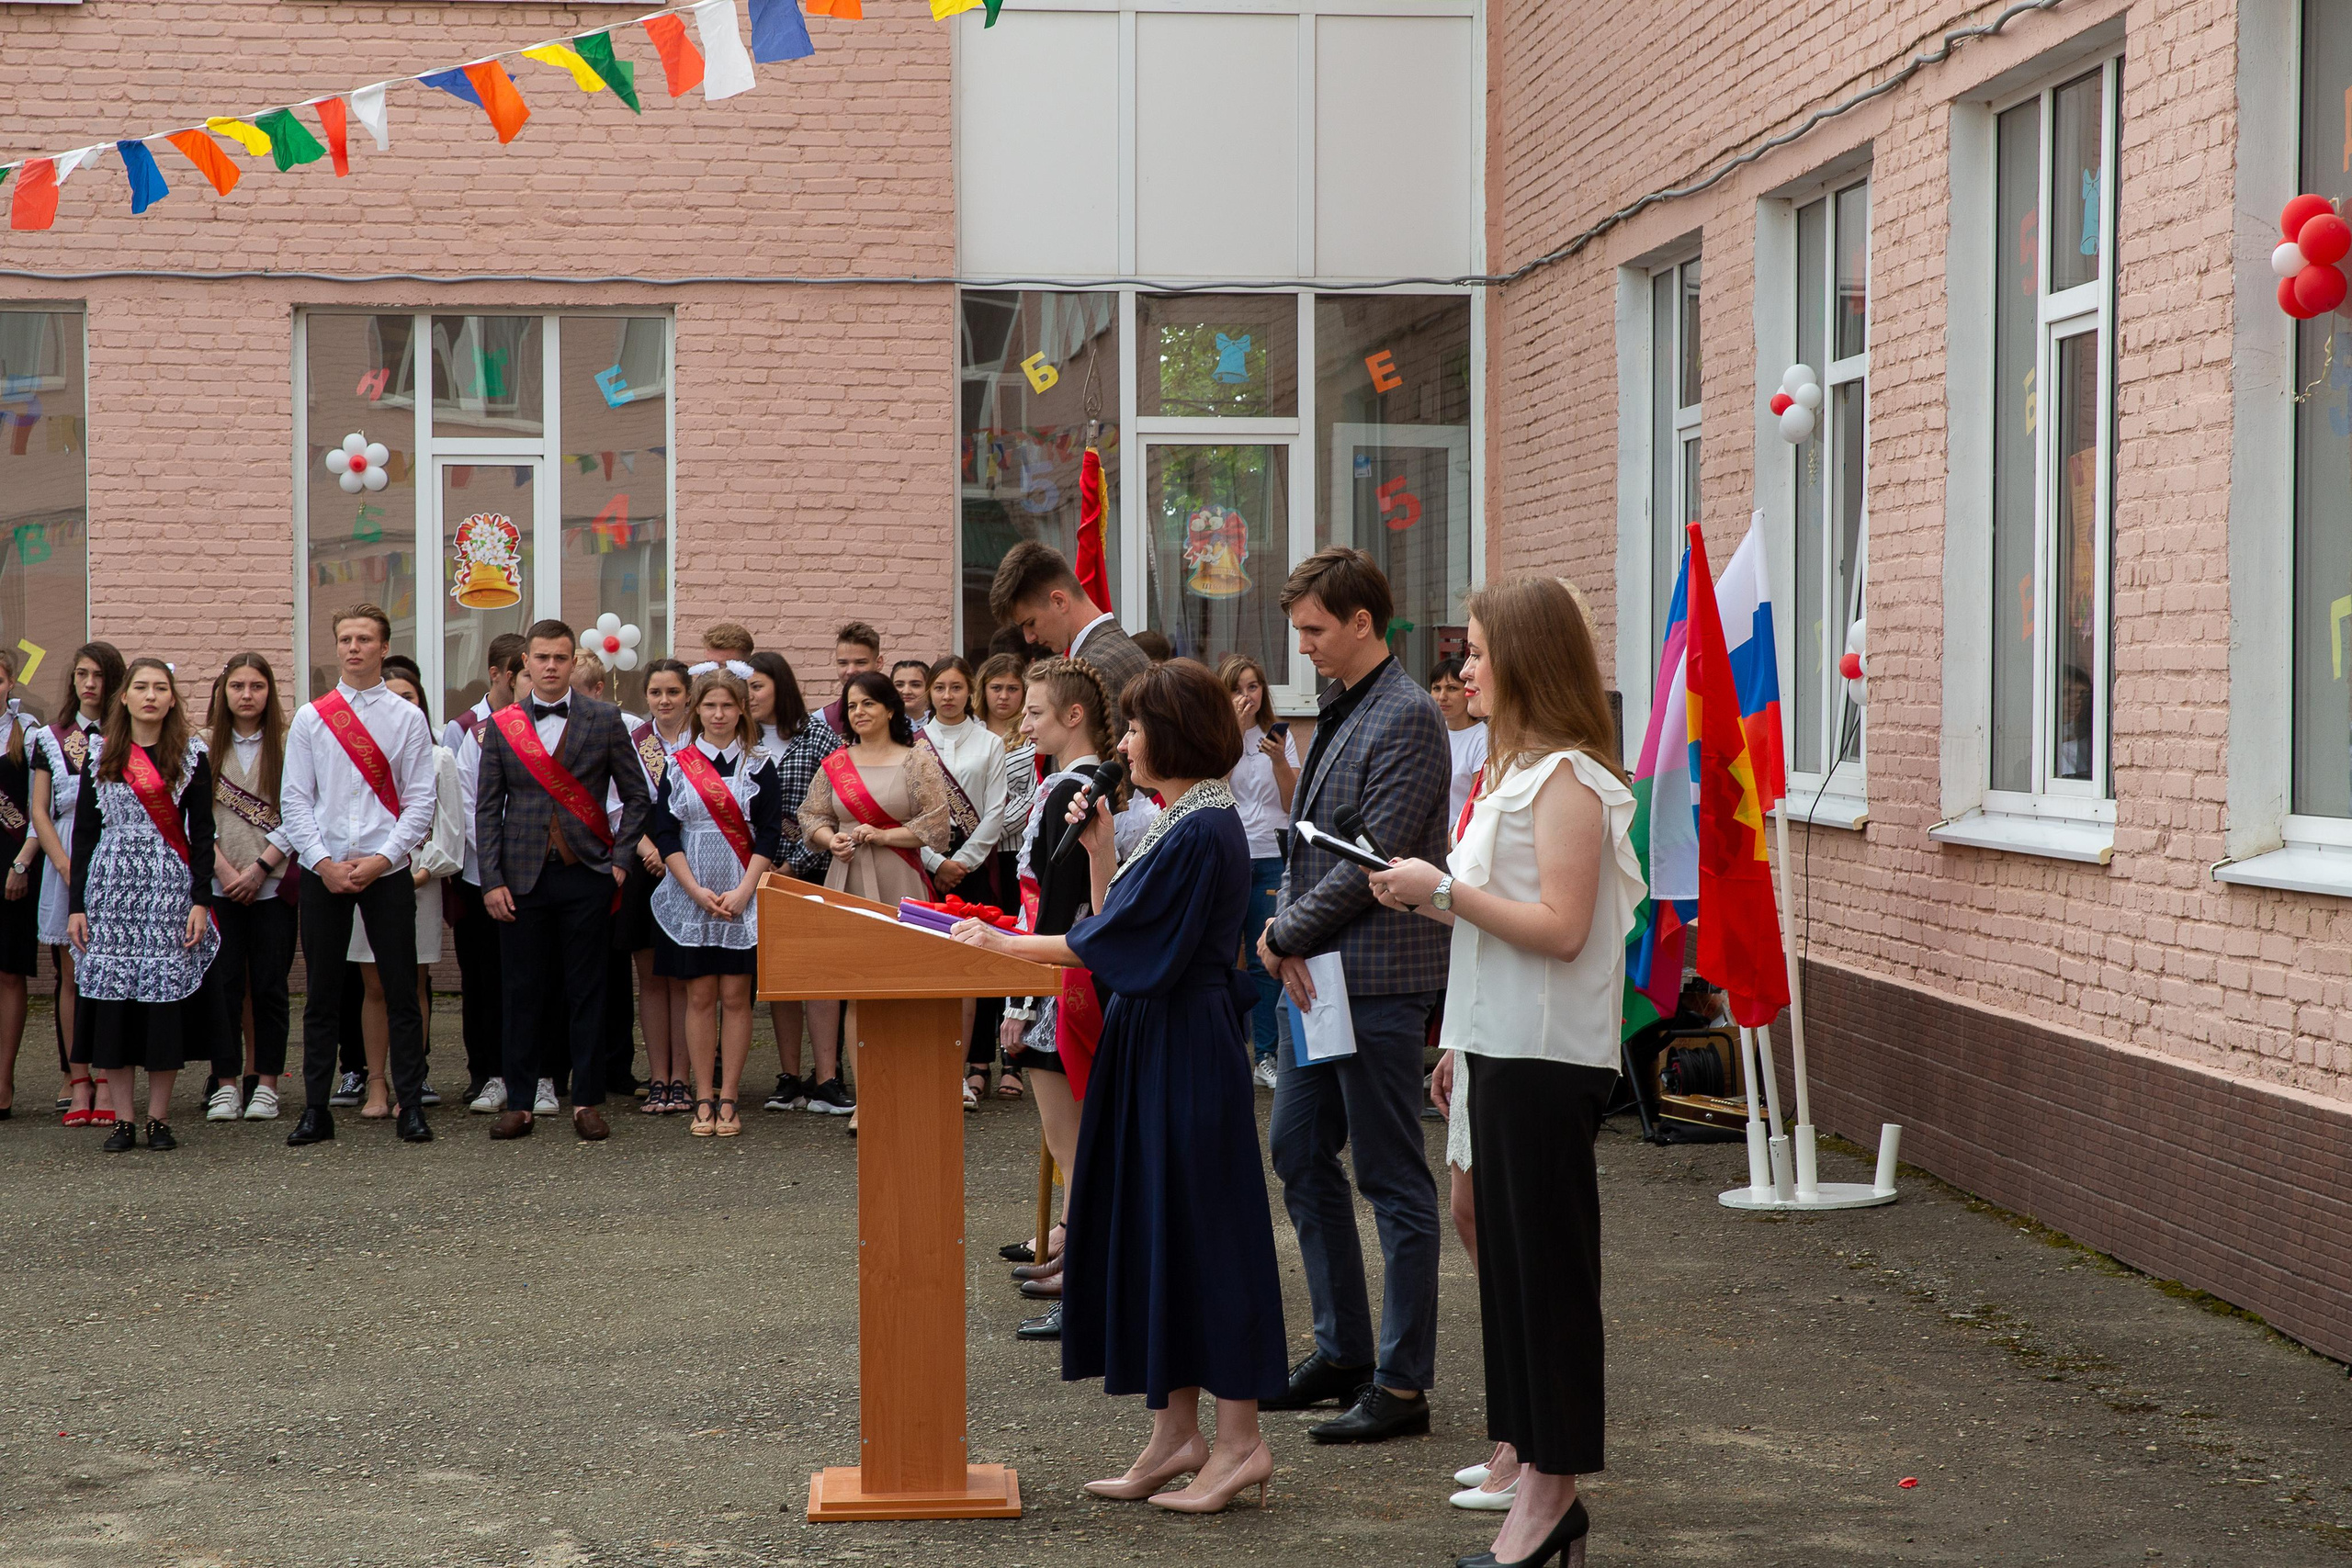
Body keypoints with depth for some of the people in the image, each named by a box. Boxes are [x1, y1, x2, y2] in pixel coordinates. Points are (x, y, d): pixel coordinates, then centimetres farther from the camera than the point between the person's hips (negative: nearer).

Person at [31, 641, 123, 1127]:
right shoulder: (50, 738, 11)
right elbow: (40, 812, 7)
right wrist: (68, 867, -6)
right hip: (66, 863, 2)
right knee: (72, 976, 2)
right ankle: (77, 1083, 5)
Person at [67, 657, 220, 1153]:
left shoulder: (191, 756, 5)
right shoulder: (100, 757, 9)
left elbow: (202, 833, 2)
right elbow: (84, 833, 8)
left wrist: (201, 900, -6)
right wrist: (77, 904, 2)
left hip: (169, 888, -1)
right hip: (111, 886, 1)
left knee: (166, 996, -3)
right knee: (112, 998, -2)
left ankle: (159, 1116, 4)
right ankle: (123, 1118, 4)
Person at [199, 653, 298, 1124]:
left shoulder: (286, 746, 3)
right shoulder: (206, 748, 8)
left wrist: (260, 867, -10)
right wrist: (225, 869, -8)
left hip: (272, 885, -1)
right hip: (219, 885, 1)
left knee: (269, 984, 1)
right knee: (223, 984, 0)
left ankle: (267, 1083, 8)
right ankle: (226, 1083, 6)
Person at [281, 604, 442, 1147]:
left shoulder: (409, 718, 3)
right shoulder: (310, 718, 7)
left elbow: (421, 801, -1)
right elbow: (294, 801, 4)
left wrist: (381, 860, -11)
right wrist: (323, 863, -8)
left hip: (386, 872, -1)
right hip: (323, 873, 1)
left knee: (401, 993, -1)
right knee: (322, 996, 5)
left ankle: (410, 1107, 5)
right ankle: (316, 1110, 10)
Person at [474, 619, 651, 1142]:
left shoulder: (605, 719, 4)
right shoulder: (501, 726, 7)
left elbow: (636, 795, 7)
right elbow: (487, 809, 7)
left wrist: (619, 859, -2)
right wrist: (492, 881, -2)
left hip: (586, 877, -1)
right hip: (524, 877, 1)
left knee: (587, 992, 2)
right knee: (522, 992, 3)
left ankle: (586, 1101, 7)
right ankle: (519, 1103, 10)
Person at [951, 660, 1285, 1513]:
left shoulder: (1199, 833, -18)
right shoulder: (1182, 821, 13)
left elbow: (1113, 936, -18)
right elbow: (1119, 924, 16)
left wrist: (1004, 944, -12)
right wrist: (1099, 845, 6)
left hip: (1183, 1052, -10)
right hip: (1153, 1045, 10)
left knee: (1194, 1233, -4)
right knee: (1153, 1234, 11)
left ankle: (1240, 1440, 2)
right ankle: (1177, 1433, 17)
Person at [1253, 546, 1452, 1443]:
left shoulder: (1407, 719, -15)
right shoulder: (1339, 711, 14)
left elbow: (1373, 859, -20)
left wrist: (1284, 934, -11)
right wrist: (1289, 942, -1)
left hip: (1378, 979, -10)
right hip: (1318, 973, 10)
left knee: (1393, 1182, -3)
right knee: (1298, 1153, 14)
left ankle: (1402, 1385, 4)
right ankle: (1342, 1352, 25)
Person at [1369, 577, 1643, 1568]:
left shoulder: (1566, 777, -14)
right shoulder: (1516, 768, 18)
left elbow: (1560, 927, -21)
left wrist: (1446, 891, -17)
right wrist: (1431, 901, 11)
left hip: (1547, 1058, -10)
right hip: (1506, 1048, 10)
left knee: (1544, 1266, -4)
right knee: (1511, 1256, 11)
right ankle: (1541, 1484, 17)